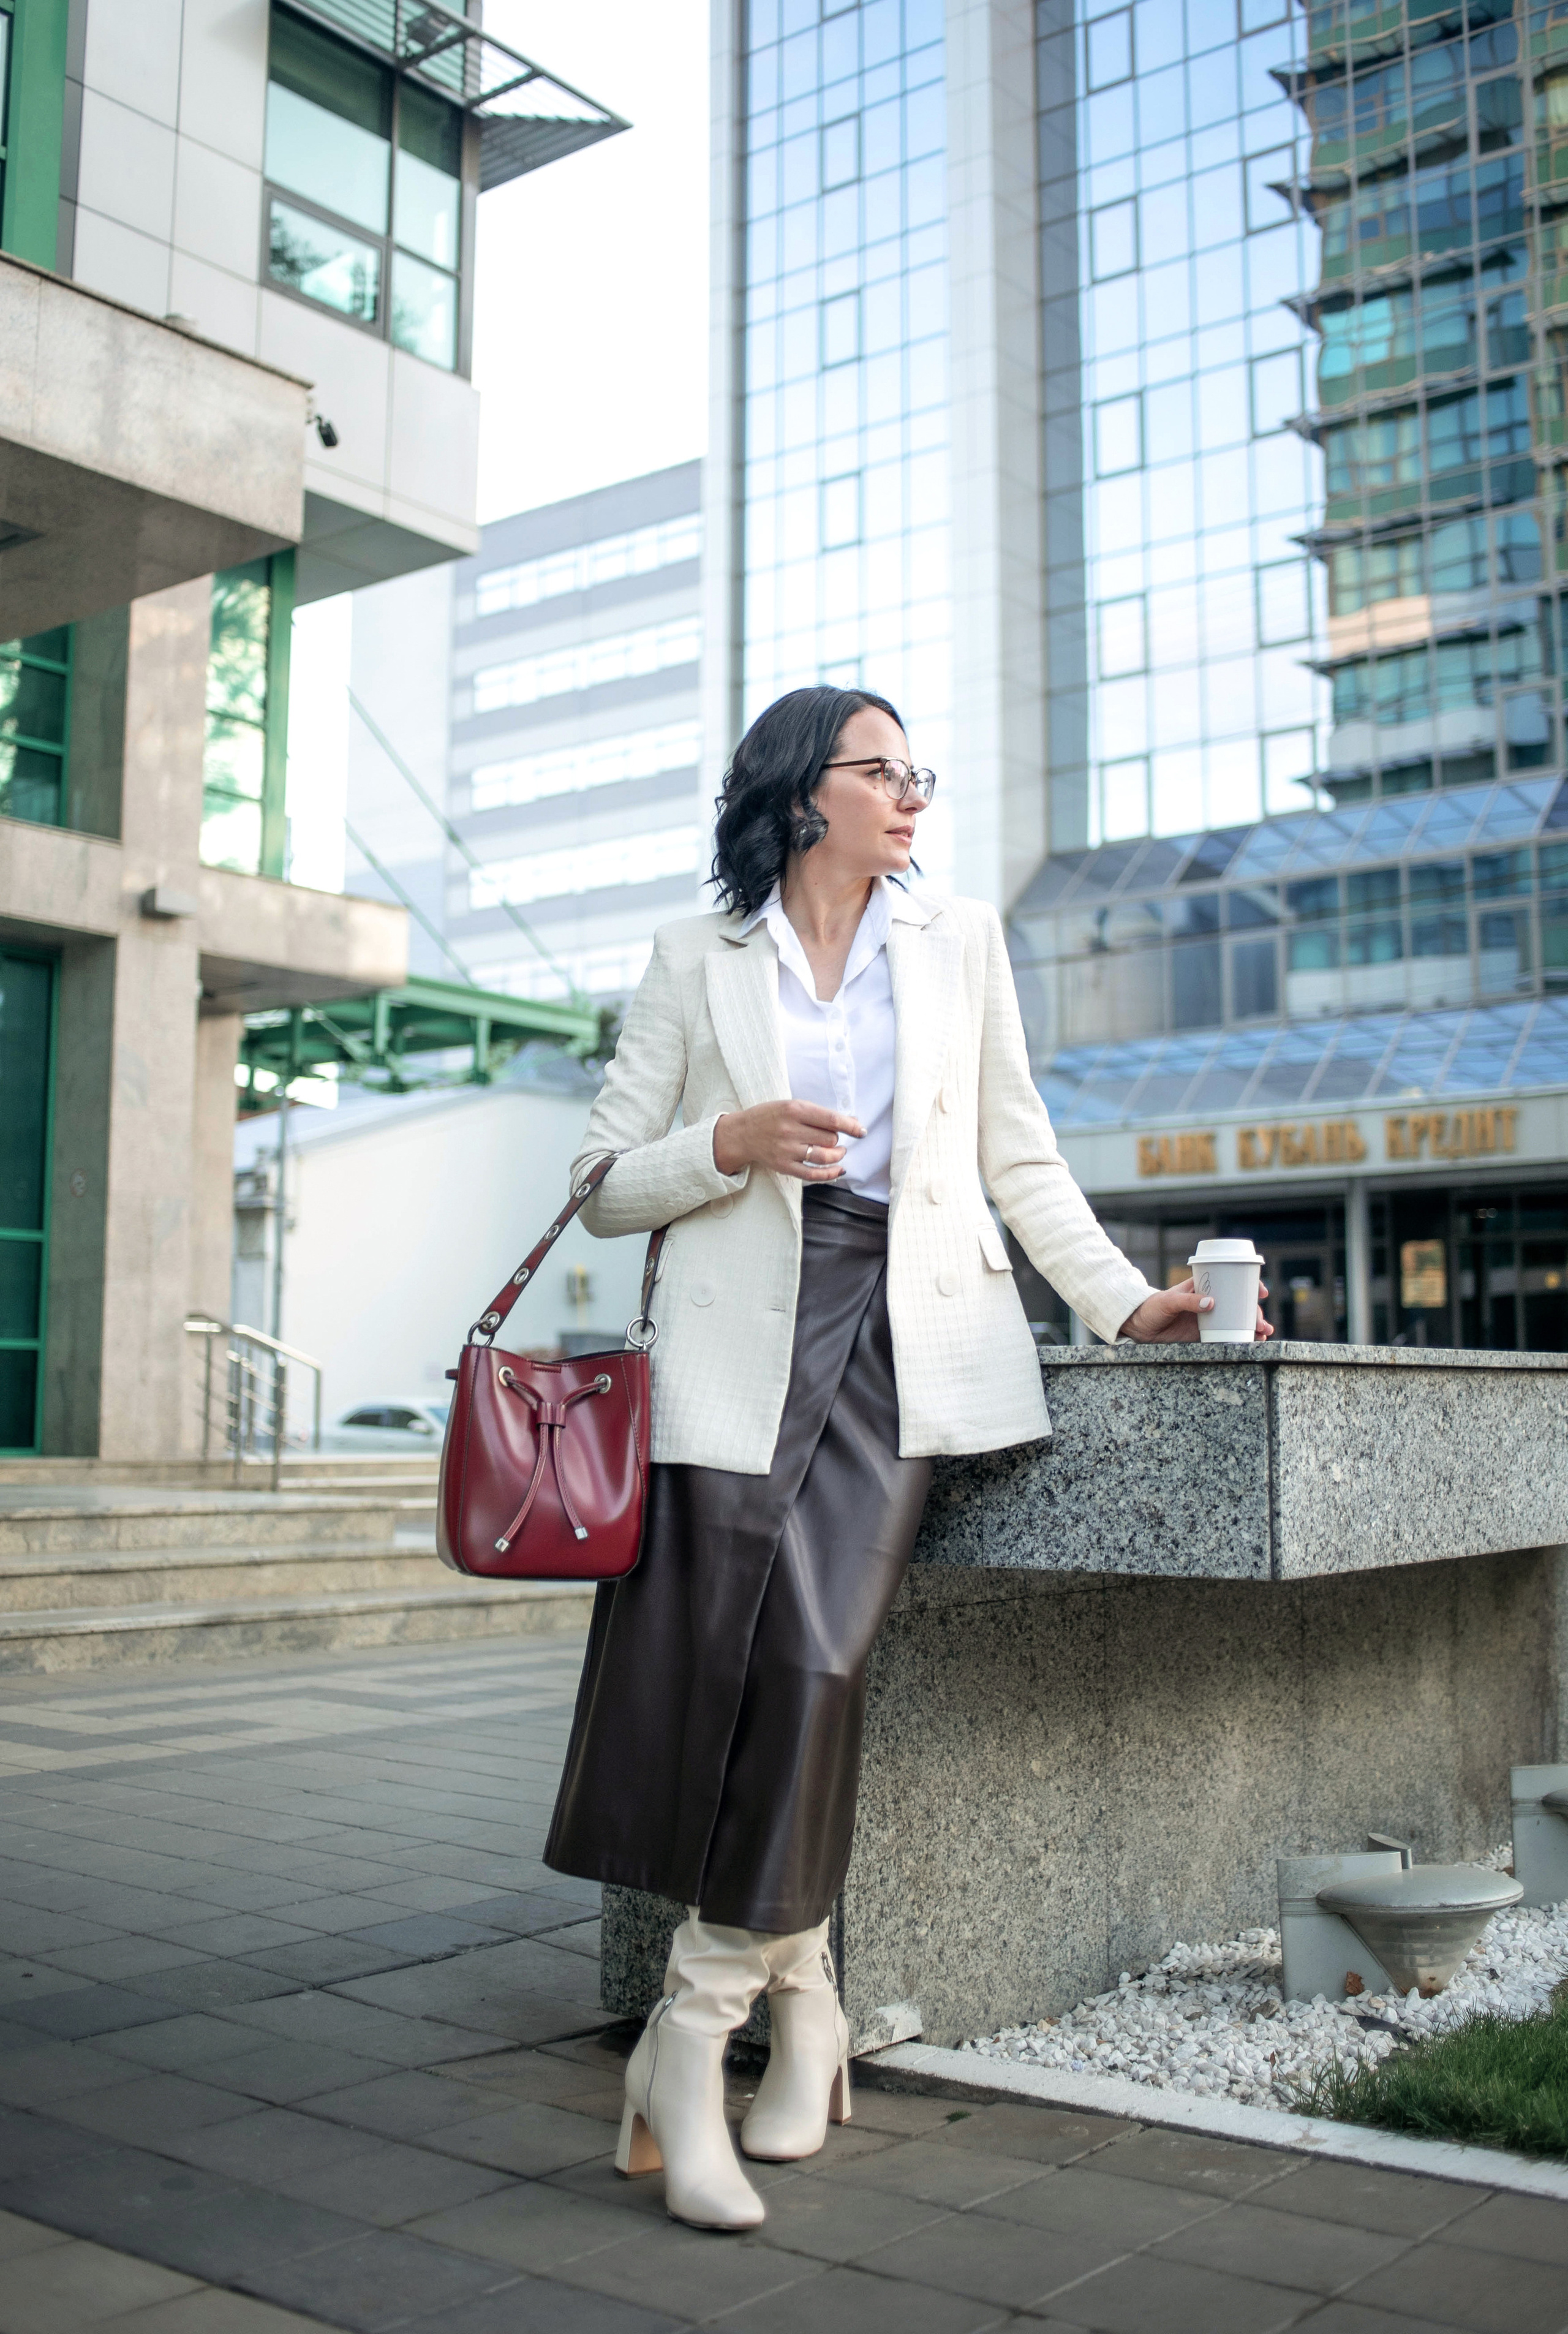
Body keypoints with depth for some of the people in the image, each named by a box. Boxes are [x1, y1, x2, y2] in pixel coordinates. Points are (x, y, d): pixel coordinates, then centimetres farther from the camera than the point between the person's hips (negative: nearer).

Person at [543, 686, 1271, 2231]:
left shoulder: (960, 943, 16)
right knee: (718, 1667, -10)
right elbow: (606, 1186, 9)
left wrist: (1124, 1298, 5)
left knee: (814, 1657, -16)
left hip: (906, 1338, 1)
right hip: (744, 1338, 0)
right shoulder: (696, 960, 11)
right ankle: (803, 2006, 8)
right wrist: (730, 1144, -10)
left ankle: (694, 2035, -4)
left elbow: (1016, 1157, 16)